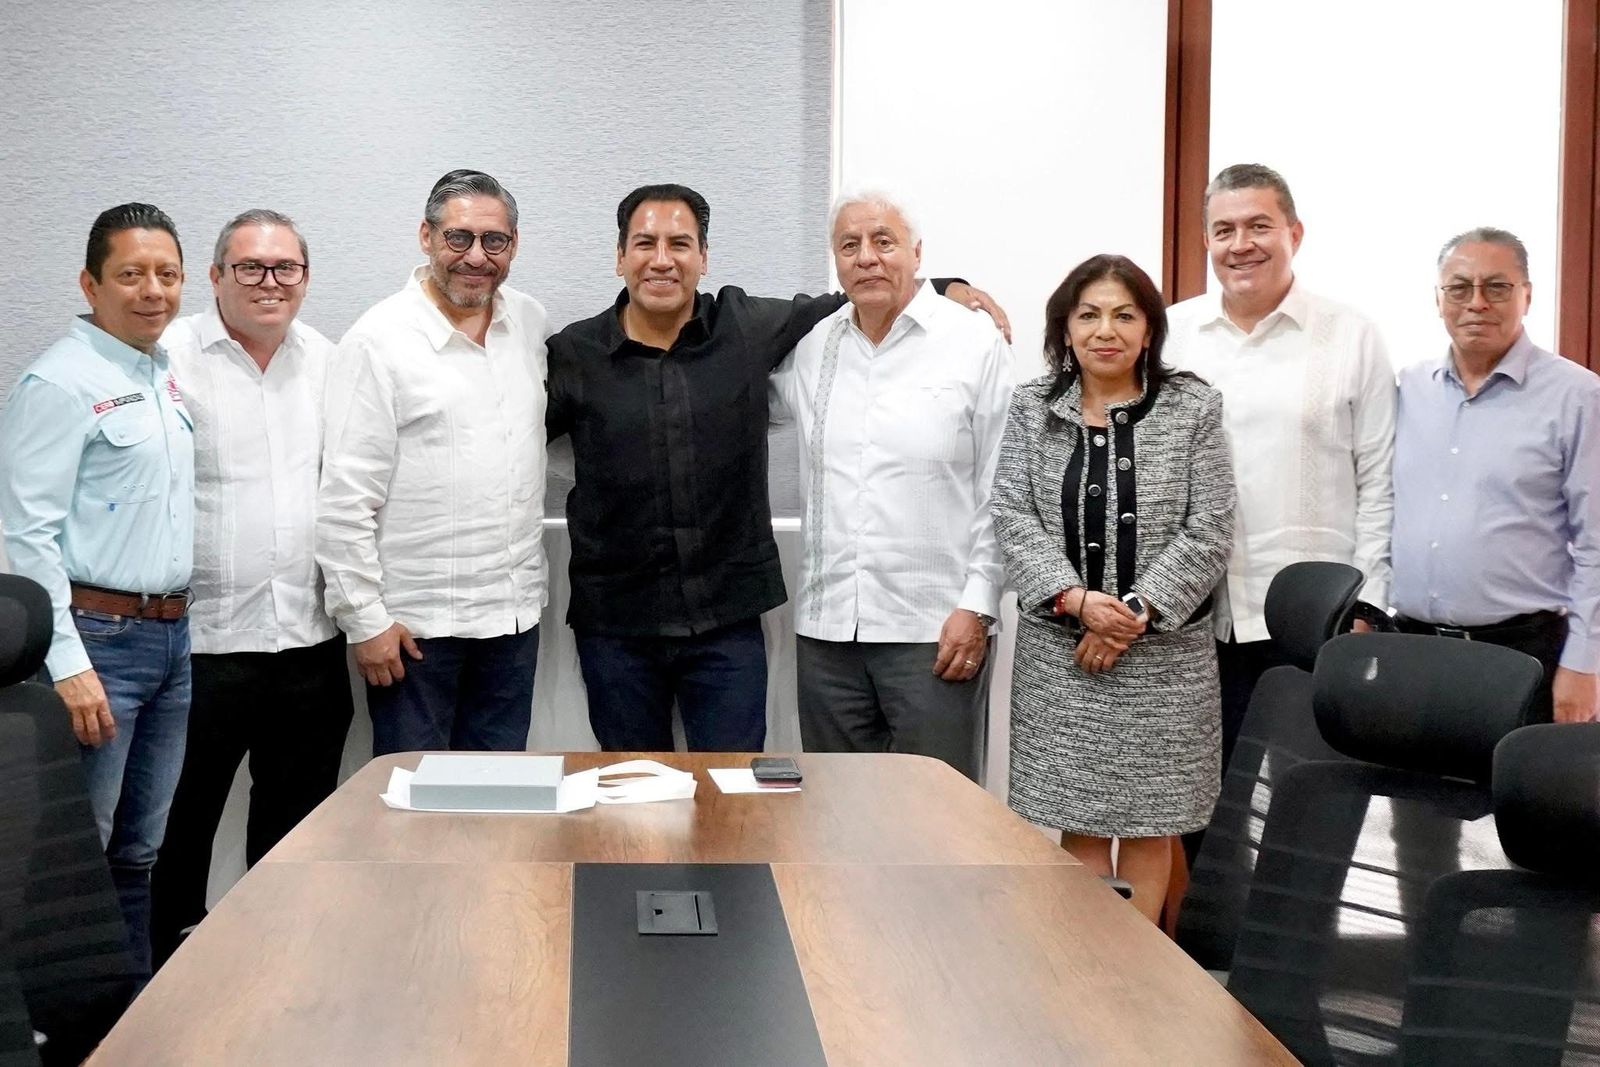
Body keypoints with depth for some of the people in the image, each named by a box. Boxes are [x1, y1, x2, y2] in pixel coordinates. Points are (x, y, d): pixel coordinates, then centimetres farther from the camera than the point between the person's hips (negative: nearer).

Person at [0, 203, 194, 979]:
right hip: (99, 637, -8)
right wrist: (67, 663, -19)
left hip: (172, 636, 8)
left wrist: (181, 625, 14)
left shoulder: (169, 376, 13)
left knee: (140, 853, 15)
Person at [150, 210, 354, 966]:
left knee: (297, 827, 16)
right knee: (179, 826, 8)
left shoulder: (330, 363, 10)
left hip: (310, 640, 5)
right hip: (200, 642, -4)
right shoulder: (169, 359, -6)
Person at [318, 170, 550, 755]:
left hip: (514, 613, 5)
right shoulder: (380, 340, -10)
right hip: (415, 623, -5)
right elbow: (344, 500, -11)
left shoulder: (530, 323, 7)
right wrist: (365, 620, -12)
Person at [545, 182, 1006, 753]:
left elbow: (845, 306, 14)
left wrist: (947, 288, 6)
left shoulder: (751, 329, 2)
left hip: (728, 620, 0)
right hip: (614, 622, 0)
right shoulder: (573, 356, 0)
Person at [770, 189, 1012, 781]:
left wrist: (977, 604, -9)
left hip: (936, 628, -4)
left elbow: (1001, 491, -4)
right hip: (825, 627, 5)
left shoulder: (976, 342, -2)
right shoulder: (810, 347, 9)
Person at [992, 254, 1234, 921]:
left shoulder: (1193, 409, 0)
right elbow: (1014, 518, -2)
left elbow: (1209, 533, -5)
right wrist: (1075, 599, -15)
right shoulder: (1032, 408, 5)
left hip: (1163, 650, -1)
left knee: (1147, 823, 7)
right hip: (1059, 651, 1)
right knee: (1079, 822, 6)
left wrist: (1137, 610, -14)